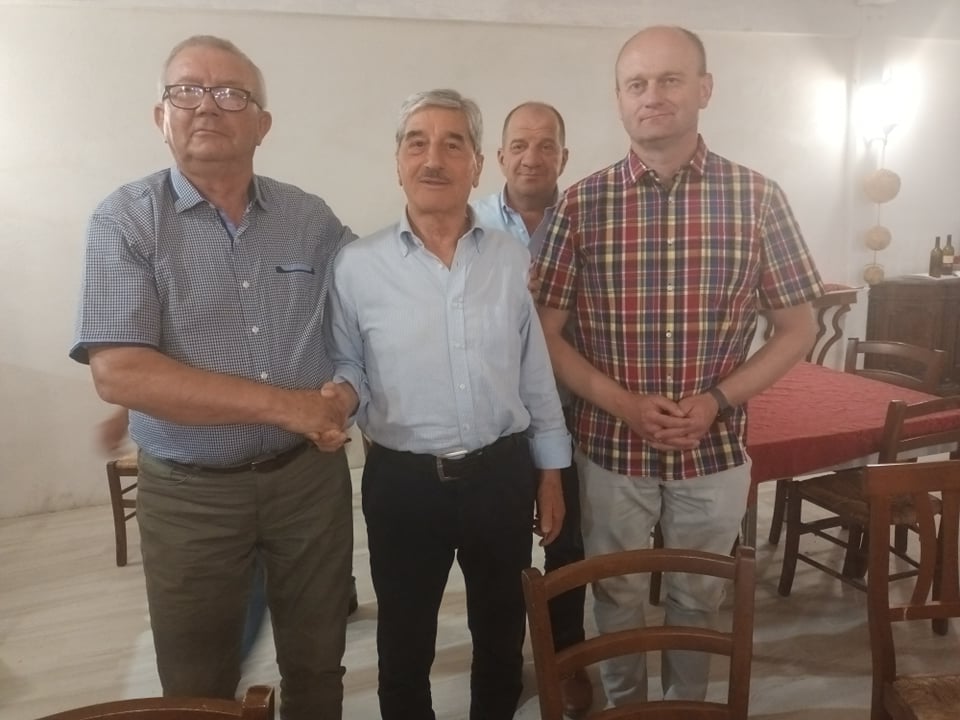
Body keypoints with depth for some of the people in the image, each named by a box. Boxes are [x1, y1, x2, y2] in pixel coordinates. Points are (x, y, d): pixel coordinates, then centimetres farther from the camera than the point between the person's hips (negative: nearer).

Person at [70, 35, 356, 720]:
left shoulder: (312, 218, 1)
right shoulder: (126, 220, -8)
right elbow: (119, 374, -19)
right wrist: (286, 406, -20)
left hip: (311, 476, 3)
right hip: (189, 494, -2)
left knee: (317, 664, 19)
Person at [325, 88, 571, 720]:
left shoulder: (514, 260, -2)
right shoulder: (357, 265, -7)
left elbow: (537, 376, 4)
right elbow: (347, 368, 3)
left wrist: (552, 473, 6)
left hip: (502, 474, 2)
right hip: (402, 481, -1)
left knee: (502, 635, 23)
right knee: (404, 645, 18)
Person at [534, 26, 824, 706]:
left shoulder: (758, 198, -6)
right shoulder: (582, 204, -7)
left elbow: (798, 328, 0)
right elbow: (546, 333, -5)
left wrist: (718, 400, -14)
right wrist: (624, 404, -18)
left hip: (715, 451, 1)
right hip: (610, 447, 0)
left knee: (699, 599, 21)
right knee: (617, 599, 19)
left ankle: (687, 703, 48)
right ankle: (624, 705, 45)